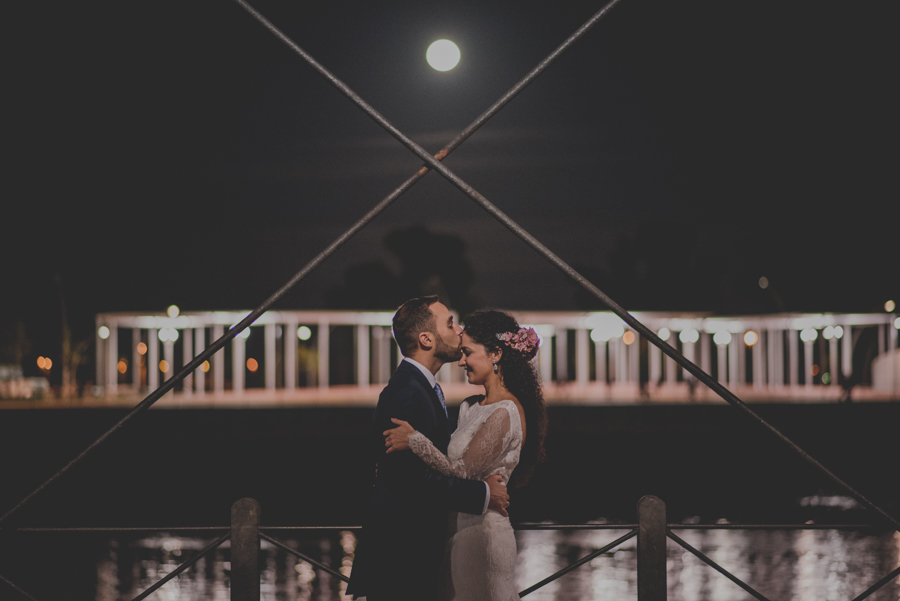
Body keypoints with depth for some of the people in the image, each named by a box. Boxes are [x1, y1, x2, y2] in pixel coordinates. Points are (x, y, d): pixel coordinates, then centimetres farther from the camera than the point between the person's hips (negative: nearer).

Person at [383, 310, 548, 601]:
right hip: (463, 529, 9)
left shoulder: (503, 414, -17)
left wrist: (414, 440, -19)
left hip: (481, 534, -9)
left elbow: (462, 473, -21)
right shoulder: (472, 406, 11)